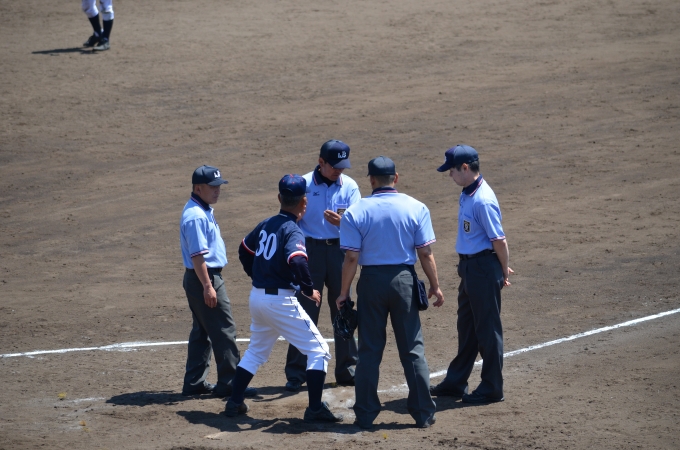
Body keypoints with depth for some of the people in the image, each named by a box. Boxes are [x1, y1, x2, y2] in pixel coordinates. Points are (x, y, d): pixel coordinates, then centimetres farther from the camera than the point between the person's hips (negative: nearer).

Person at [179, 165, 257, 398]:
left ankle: (194, 383, 19)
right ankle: (228, 383, -4)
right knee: (224, 331, -7)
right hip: (203, 278, -11)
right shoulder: (196, 216, -19)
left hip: (207, 278, 11)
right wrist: (208, 287, -24)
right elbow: (197, 255, -23)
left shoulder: (203, 211, 13)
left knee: (202, 332, 14)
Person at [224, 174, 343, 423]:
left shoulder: (266, 225, 8)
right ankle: (315, 409, -6)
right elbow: (298, 263, -32)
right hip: (281, 300, -8)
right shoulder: (292, 231, -16)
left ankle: (234, 402, 24)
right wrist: (309, 290, -18)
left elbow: (245, 251, 22)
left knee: (256, 351, 25)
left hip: (257, 297, 8)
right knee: (318, 350, 0)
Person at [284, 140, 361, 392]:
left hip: (340, 250, 2)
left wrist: (341, 222, -30)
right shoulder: (304, 185, -3)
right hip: (311, 249, -2)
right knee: (306, 311, -3)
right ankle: (296, 373, 1)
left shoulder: (350, 187, 1)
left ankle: (347, 369, 19)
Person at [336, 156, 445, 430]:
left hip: (371, 281, 0)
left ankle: (366, 415, 9)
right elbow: (425, 253, -4)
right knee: (412, 349, 8)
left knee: (369, 350, 8)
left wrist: (344, 292, 1)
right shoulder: (416, 208, -4)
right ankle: (423, 414, 9)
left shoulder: (356, 212, -7)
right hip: (404, 279, 1)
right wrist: (435, 286, 6)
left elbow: (352, 257, -8)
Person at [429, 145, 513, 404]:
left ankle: (492, 388, 9)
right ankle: (456, 382, 30)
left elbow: (499, 241, -21)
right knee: (467, 326, 19)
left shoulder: (483, 200, -24)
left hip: (484, 269, -10)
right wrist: (465, 266, 16)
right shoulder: (467, 193, 7)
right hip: (469, 267, 10)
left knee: (487, 329, 0)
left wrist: (504, 272, -10)